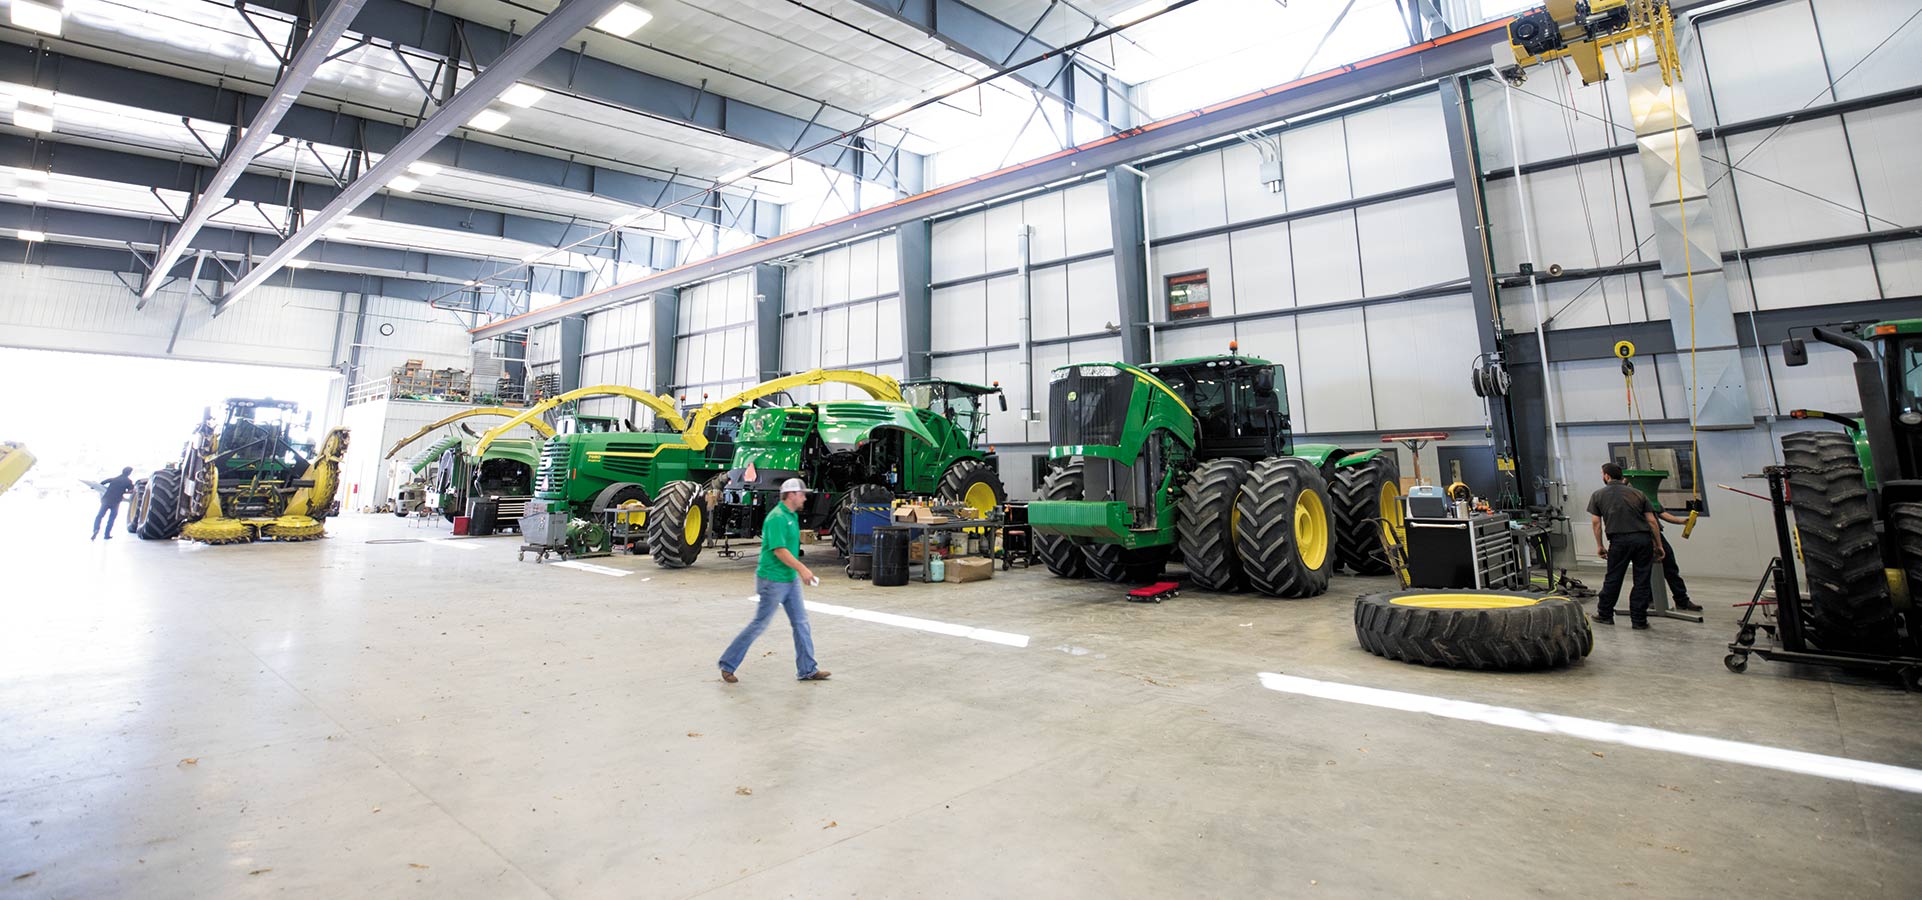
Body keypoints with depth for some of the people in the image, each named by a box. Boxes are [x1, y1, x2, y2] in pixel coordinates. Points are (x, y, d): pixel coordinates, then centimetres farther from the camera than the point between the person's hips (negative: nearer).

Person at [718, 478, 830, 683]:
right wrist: (802, 569, -22)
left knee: (801, 622, 8)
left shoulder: (792, 515, 11)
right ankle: (727, 664, 15)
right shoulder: (777, 517, -19)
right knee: (759, 624, 1)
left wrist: (801, 570, 18)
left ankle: (807, 670, 15)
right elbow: (779, 550, -25)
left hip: (790, 579, 9)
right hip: (774, 580, -9)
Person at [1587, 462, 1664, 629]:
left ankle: (1605, 614, 16)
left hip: (1620, 540, -2)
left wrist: (1599, 545, 11)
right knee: (1642, 581, 7)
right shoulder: (1637, 493, 14)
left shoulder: (1598, 495, 8)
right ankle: (1639, 620, 11)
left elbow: (1596, 522, 3)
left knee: (1612, 578, 8)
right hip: (1643, 539, 2)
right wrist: (1659, 545, 12)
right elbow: (1652, 521, 9)